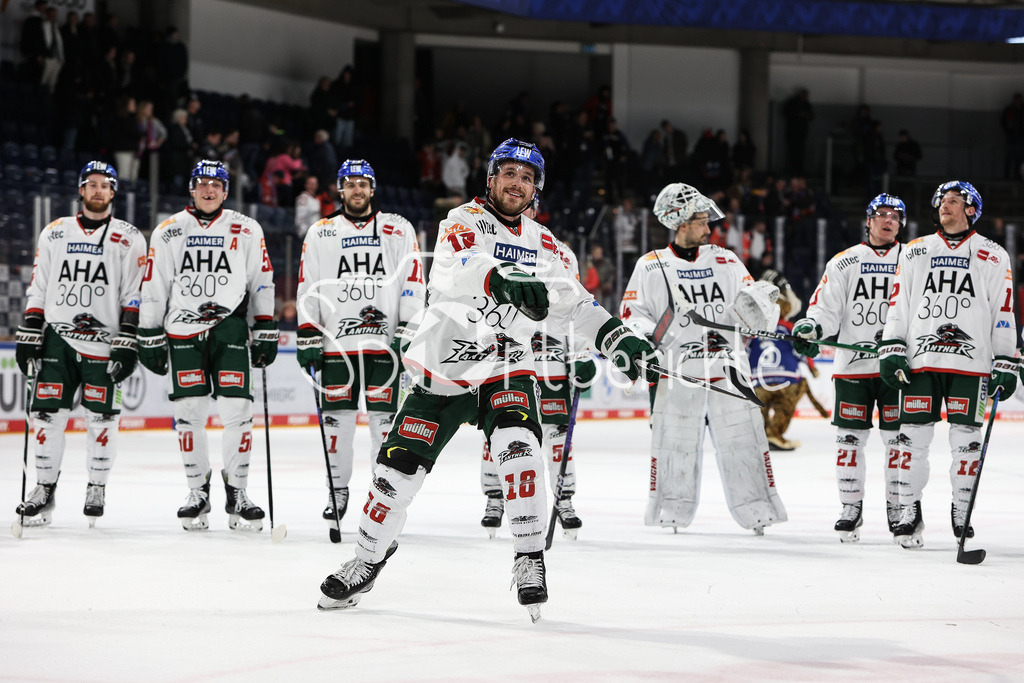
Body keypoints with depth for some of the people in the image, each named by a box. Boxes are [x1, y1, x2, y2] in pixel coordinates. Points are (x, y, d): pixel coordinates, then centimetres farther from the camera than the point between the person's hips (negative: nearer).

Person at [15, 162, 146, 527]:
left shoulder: (129, 239, 4)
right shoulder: (54, 233, 12)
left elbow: (135, 295, -1)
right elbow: (38, 289, 14)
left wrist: (128, 343, -9)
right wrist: (29, 335, 7)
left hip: (103, 342, -2)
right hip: (57, 336, 2)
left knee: (101, 418, -3)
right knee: (47, 413, -3)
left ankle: (97, 489, 12)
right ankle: (44, 490, 7)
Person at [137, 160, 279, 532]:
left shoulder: (247, 231, 7)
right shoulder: (168, 232, 8)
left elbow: (262, 282, 9)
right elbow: (152, 287, 8)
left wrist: (266, 331, 3)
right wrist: (150, 337, 4)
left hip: (230, 328, -1)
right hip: (182, 332, 1)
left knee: (237, 409, -9)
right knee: (189, 412, -2)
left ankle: (237, 493, -1)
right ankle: (197, 492, 9)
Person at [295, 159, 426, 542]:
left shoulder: (398, 230, 8)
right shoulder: (320, 234, 11)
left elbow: (413, 283, 4)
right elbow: (308, 288, 8)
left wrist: (408, 331, -5)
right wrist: (307, 336, 0)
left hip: (384, 343, -1)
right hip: (336, 345, 1)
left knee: (385, 420, -3)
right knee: (337, 420, 1)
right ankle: (337, 492, 12)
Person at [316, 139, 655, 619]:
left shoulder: (541, 242, 10)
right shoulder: (464, 222, -9)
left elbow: (571, 303, 14)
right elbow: (456, 273, -30)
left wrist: (617, 338, -2)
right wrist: (502, 280, -50)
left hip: (504, 371, 2)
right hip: (443, 367, -2)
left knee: (516, 443, -26)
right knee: (399, 467, -3)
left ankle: (530, 557, -20)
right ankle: (369, 556, 19)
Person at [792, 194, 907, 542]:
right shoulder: (844, 263, 8)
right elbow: (826, 307, 3)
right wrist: (810, 327, -16)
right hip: (852, 365, 1)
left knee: (898, 438, 0)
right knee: (850, 437, 0)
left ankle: (899, 509, 10)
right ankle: (851, 508, 9)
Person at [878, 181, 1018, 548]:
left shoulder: (993, 256, 7)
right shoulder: (915, 252, 14)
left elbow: (1004, 311, 5)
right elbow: (897, 304, 12)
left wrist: (1006, 365, -1)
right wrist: (891, 350, 0)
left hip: (970, 363, -2)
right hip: (920, 360, 2)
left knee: (966, 438, -2)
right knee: (913, 436, -1)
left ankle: (962, 512, 8)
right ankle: (909, 512, 7)